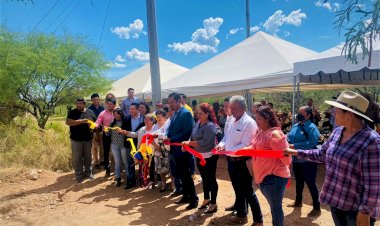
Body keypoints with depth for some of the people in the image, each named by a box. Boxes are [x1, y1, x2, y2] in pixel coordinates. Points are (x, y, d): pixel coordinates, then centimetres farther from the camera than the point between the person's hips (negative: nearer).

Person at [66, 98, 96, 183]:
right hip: (76, 139, -2)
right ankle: (79, 176, 16)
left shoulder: (90, 112, 4)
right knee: (77, 158, 4)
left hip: (88, 139, 2)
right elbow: (68, 122, -18)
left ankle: (88, 173, 30)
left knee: (88, 157, 14)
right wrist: (81, 121, -25)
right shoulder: (72, 112, -3)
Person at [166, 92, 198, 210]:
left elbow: (186, 133, -23)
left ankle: (194, 199, 13)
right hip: (176, 150, 9)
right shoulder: (175, 114, 12)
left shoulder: (186, 113, -16)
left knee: (186, 175, -1)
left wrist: (171, 139, -20)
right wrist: (166, 137, -4)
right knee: (182, 175, 17)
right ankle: (185, 196, 31)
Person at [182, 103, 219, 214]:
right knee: (204, 179, 21)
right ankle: (206, 199, 38)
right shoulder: (198, 123, 3)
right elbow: (193, 137, 10)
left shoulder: (210, 126, -21)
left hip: (209, 157, -8)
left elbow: (204, 142, -27)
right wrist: (187, 145, -8)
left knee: (211, 179, 5)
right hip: (200, 156, 8)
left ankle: (213, 204, 20)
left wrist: (189, 143, -21)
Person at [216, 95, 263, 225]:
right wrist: (221, 145, -6)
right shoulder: (230, 121, 7)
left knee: (248, 191, 4)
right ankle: (241, 214, 39)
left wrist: (228, 151, -25)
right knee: (238, 190, 21)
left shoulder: (249, 123, -17)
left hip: (243, 162, -7)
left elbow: (245, 145, -22)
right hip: (232, 161, 8)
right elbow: (226, 138, 15)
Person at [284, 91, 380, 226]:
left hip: (357, 207, -7)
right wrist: (296, 152, 10)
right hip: (336, 200, 7)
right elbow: (321, 154, 13)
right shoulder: (337, 132, 0)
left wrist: (365, 211, -19)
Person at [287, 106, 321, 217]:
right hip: (296, 159, 8)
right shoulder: (295, 126, 8)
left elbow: (312, 143, -28)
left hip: (308, 161, -7)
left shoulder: (311, 127, -16)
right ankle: (298, 201, 40)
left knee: (310, 183, 2)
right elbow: (289, 138, 12)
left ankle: (317, 208, 17)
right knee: (298, 182, 22)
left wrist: (295, 146, -28)